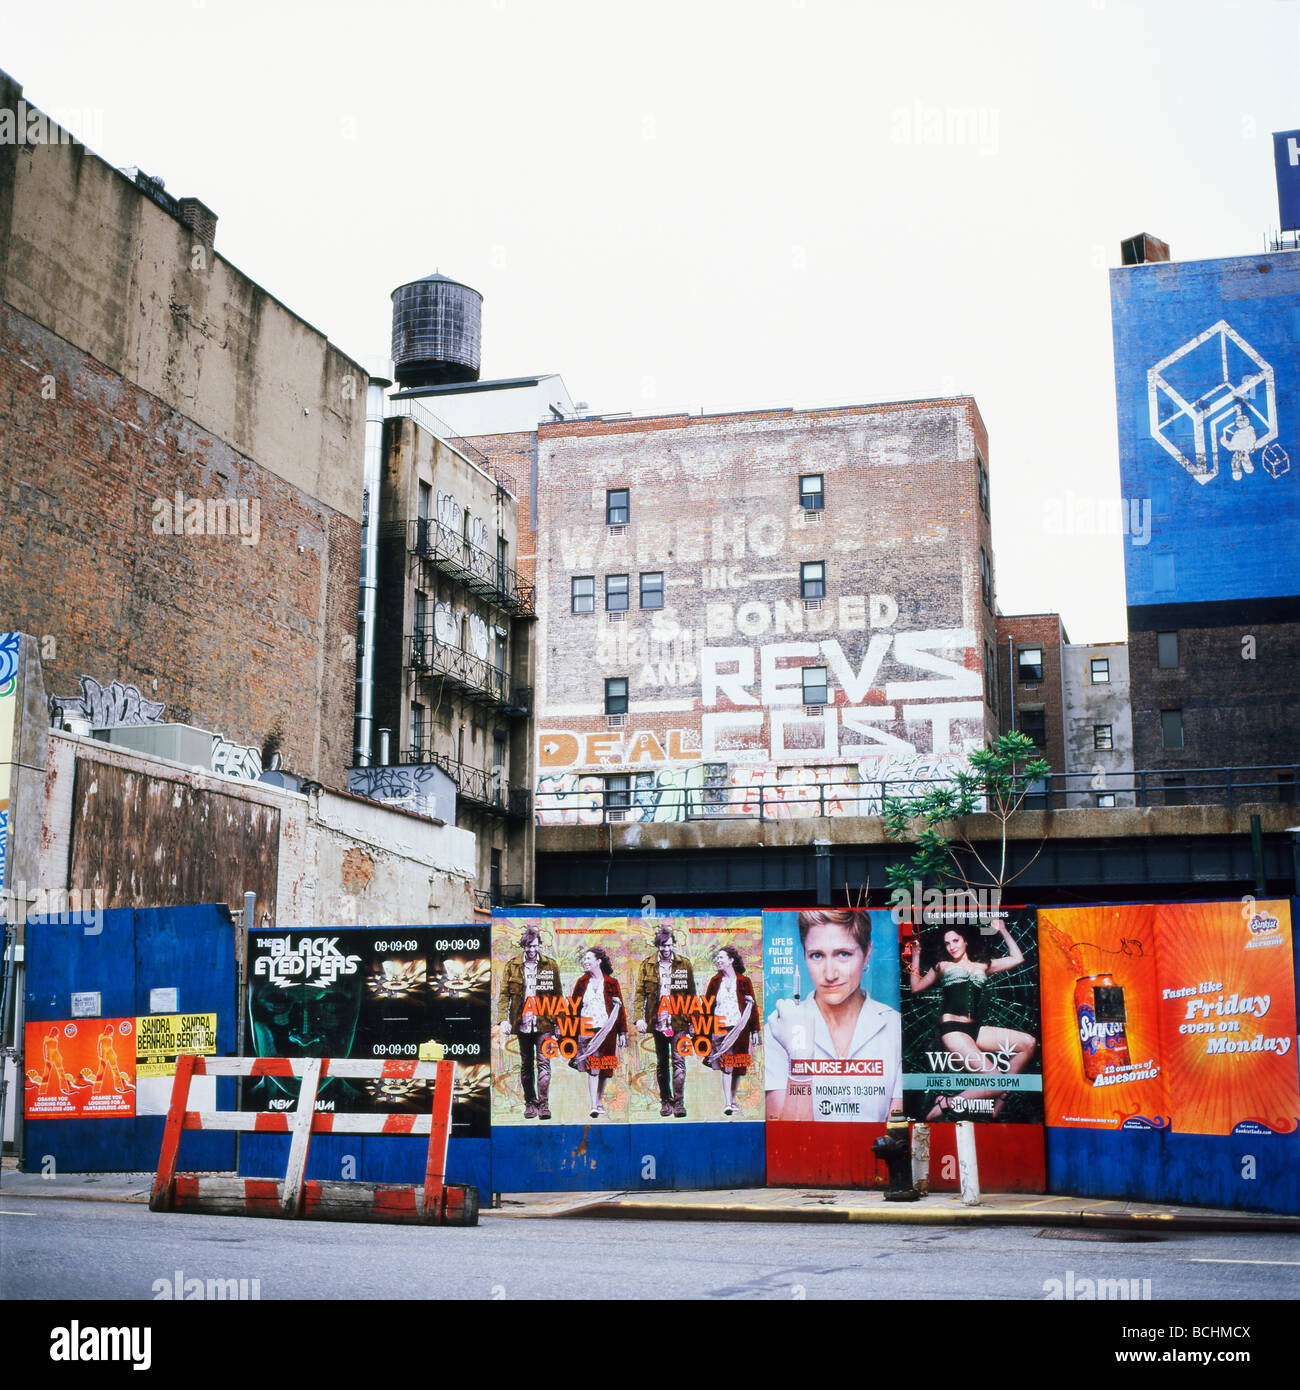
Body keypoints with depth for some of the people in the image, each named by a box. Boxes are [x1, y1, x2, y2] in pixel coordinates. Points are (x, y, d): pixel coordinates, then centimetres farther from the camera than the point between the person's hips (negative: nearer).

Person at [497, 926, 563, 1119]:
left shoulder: (550, 966, 3)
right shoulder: (512, 965, 4)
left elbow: (558, 996, 8)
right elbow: (504, 995, 3)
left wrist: (559, 1022, 4)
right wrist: (504, 1020, -8)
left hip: (544, 1023, -1)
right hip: (522, 1022, 1)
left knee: (543, 1062, -8)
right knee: (526, 1065, 9)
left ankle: (544, 1104, -8)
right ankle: (530, 1103, 19)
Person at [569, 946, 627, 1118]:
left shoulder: (611, 983, 4)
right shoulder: (582, 983, 9)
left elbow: (620, 1009, 5)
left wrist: (622, 1033, 1)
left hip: (607, 1031, 0)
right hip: (587, 1030, 0)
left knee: (604, 1068, 6)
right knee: (592, 1067, -12)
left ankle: (600, 1101, 22)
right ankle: (594, 1106, -17)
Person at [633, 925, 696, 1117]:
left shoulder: (684, 964, 4)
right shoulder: (647, 965, 3)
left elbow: (691, 995, 8)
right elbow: (640, 993, 3)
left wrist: (692, 1021, 6)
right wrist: (639, 1017, -9)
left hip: (679, 1022, -1)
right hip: (657, 1021, 1)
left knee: (678, 1061, -8)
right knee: (661, 1063, 10)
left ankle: (679, 1103, -7)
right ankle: (665, 1101, 20)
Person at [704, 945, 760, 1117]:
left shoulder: (744, 981, 4)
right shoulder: (715, 981, 9)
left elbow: (752, 1006, 6)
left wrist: (755, 1030, 2)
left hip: (739, 1029, 0)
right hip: (720, 1028, 0)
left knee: (737, 1067, 6)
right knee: (725, 1065, -13)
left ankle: (732, 1099, 24)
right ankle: (727, 1104, -17)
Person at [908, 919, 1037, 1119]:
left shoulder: (983, 967, 24)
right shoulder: (943, 966, 17)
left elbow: (1017, 958, 24)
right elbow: (916, 987, 21)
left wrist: (1003, 930, 27)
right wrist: (916, 957, 22)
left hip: (976, 1029, 6)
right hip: (952, 1030, -5)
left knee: (1028, 1044, -14)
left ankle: (1000, 1096, -4)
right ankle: (946, 1104, -5)